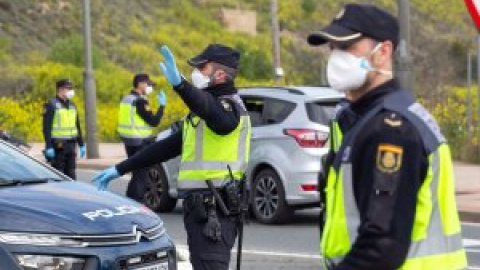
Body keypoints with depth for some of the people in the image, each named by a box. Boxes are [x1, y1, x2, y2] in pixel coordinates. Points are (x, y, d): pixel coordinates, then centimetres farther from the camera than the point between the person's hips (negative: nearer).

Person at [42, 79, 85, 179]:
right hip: (58, 146, -7)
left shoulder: (72, 105, 15)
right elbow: (46, 128, -12)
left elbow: (77, 126, 21)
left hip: (71, 145, 7)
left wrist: (81, 145, 17)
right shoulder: (51, 105, -6)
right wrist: (49, 147, -19)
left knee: (71, 174, 8)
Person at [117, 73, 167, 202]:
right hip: (140, 143, -10)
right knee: (141, 176, -5)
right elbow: (154, 121, -18)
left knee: (137, 175, 18)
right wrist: (162, 105, -10)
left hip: (128, 141, 10)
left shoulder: (126, 99, 14)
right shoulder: (140, 101, -16)